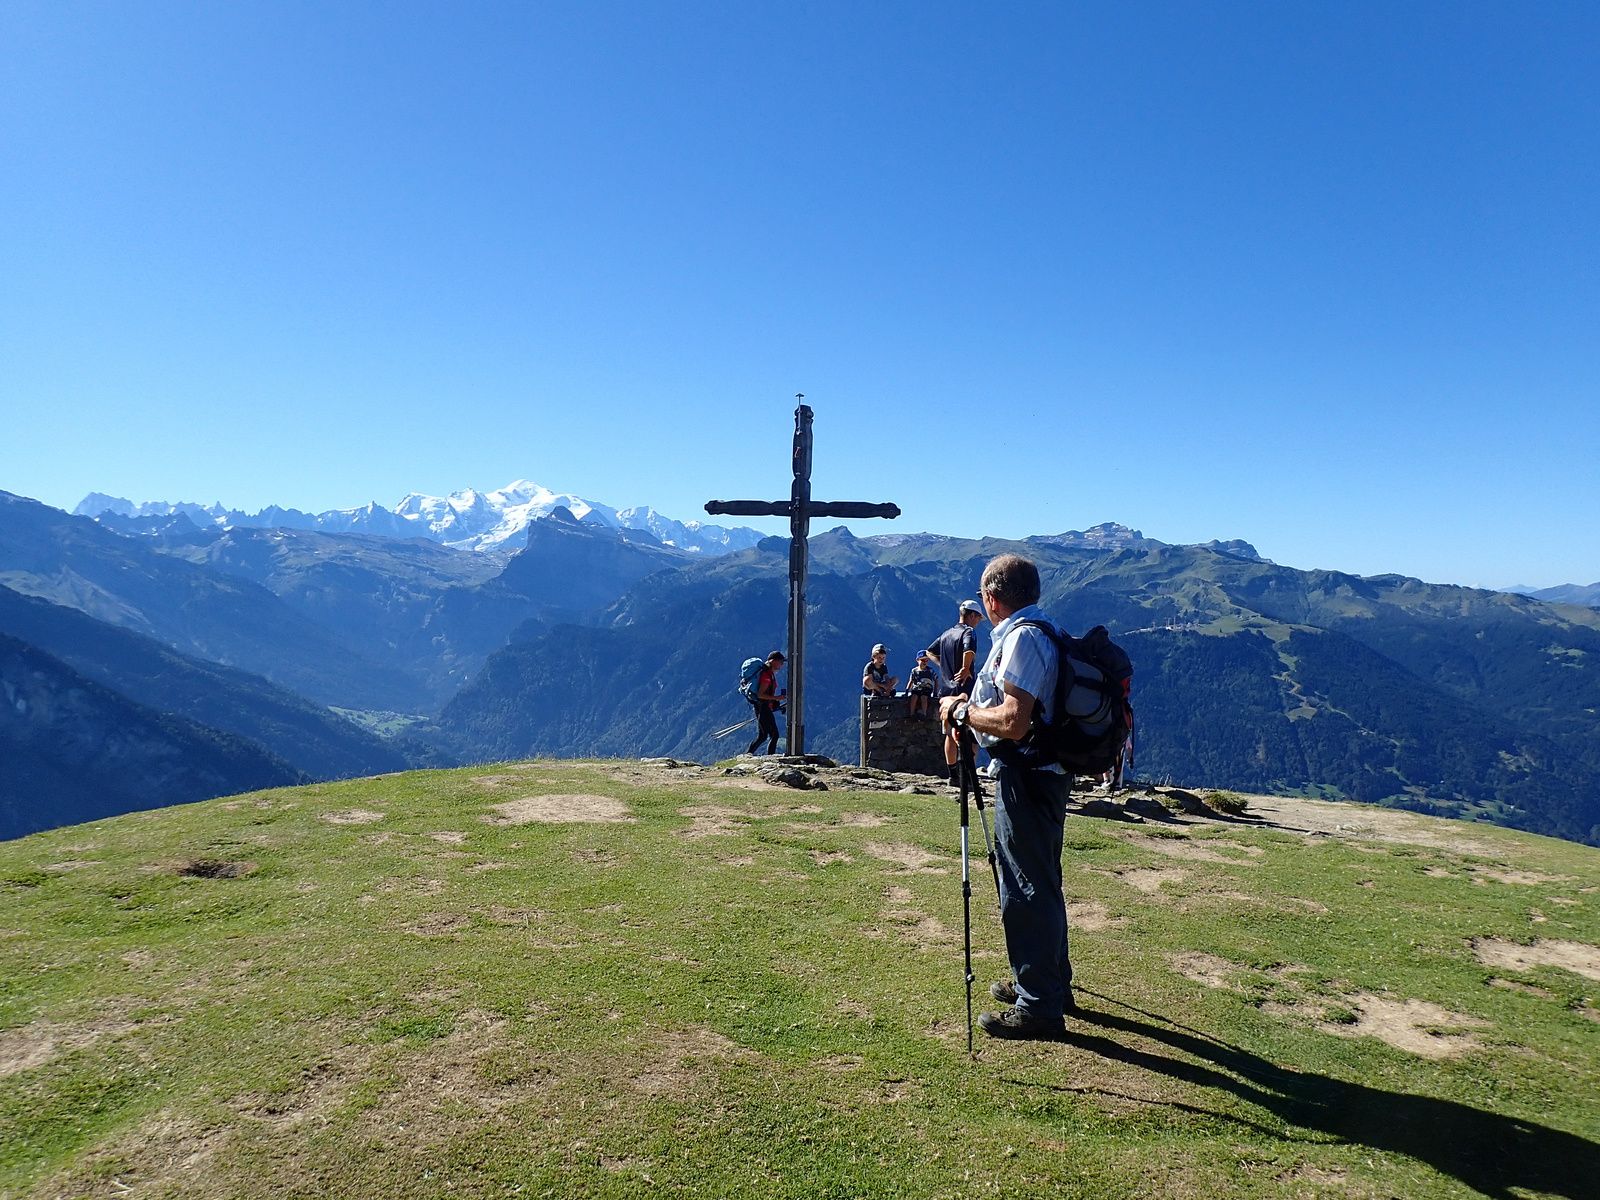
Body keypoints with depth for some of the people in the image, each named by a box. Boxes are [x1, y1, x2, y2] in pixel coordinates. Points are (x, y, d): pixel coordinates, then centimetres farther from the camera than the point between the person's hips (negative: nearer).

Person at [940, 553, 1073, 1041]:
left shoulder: (1022, 637, -18)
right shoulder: (1042, 632, 14)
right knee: (1042, 884, 20)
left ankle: (1038, 1007, 6)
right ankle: (1052, 984, 34)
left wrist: (962, 710, -12)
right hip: (1045, 773, 11)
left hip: (1024, 776, -11)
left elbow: (1013, 722, -26)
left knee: (1025, 891, -3)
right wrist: (971, 706, 18)